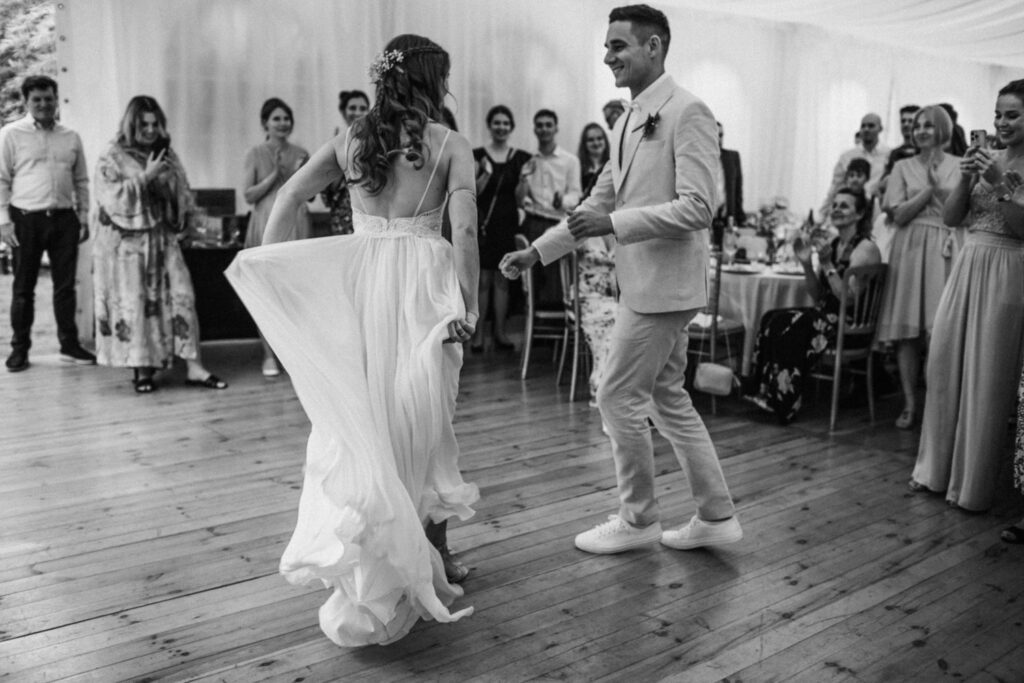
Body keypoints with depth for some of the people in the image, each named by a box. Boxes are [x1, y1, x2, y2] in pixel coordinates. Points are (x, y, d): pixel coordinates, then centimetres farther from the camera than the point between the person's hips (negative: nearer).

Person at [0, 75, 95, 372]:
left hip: (64, 218, 3)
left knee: (65, 285, 7)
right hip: (26, 219, -3)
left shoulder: (71, 137, 11)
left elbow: (81, 180, 15)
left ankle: (69, 344, 16)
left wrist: (83, 217, 9)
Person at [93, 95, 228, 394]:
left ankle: (194, 367, -3)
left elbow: (183, 194, 17)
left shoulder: (167, 155, 11)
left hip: (162, 240, 4)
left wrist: (181, 222, 0)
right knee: (132, 304, -2)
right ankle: (142, 370, 10)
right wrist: (146, 176, -17)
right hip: (126, 243, -4)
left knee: (181, 297, -4)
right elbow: (112, 199, -14)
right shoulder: (112, 157, -2)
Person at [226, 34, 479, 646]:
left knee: (361, 414, 13)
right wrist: (467, 303, -14)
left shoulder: (351, 138, 8)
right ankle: (431, 555, 20)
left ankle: (361, 556, 22)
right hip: (421, 281, -3)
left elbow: (291, 194, 3)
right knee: (422, 419, 8)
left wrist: (267, 262, 4)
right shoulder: (450, 145, -3)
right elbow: (464, 228, -14)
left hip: (358, 281, 3)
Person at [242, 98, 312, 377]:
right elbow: (248, 195, -2)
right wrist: (274, 175, -11)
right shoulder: (255, 154, 3)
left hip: (296, 224, 2)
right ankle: (269, 354, 7)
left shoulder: (301, 154, 10)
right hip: (267, 225, -2)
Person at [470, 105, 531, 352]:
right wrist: (486, 173, -15)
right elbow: (473, 192, -3)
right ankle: (478, 331, 3)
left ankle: (500, 331, 12)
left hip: (508, 222, 2)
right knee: (483, 279, -4)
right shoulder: (478, 155, 2)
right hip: (483, 221, -2)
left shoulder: (521, 157, 8)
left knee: (503, 278, 5)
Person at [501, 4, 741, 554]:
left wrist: (614, 223, -22)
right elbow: (598, 204, 17)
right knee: (667, 398, 14)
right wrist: (537, 251, 12)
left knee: (618, 398, -1)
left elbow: (697, 207, -20)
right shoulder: (627, 123, 14)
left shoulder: (687, 112, -12)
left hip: (664, 285, -9)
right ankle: (717, 516, 25)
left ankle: (638, 519, 17)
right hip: (641, 283, 9)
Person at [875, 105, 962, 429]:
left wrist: (938, 187, -6)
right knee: (908, 329, -3)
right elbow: (899, 215, -1)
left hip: (946, 250, 0)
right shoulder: (903, 167, 10)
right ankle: (910, 404, 5)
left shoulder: (959, 166, 9)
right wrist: (930, 188, -7)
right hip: (910, 250, 1)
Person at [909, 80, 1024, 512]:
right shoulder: (986, 159, 11)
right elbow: (950, 218, 7)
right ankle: (938, 468, 21)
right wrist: (966, 178, -8)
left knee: (986, 377, -1)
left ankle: (973, 484, 12)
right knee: (944, 364, 7)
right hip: (967, 266, 5)